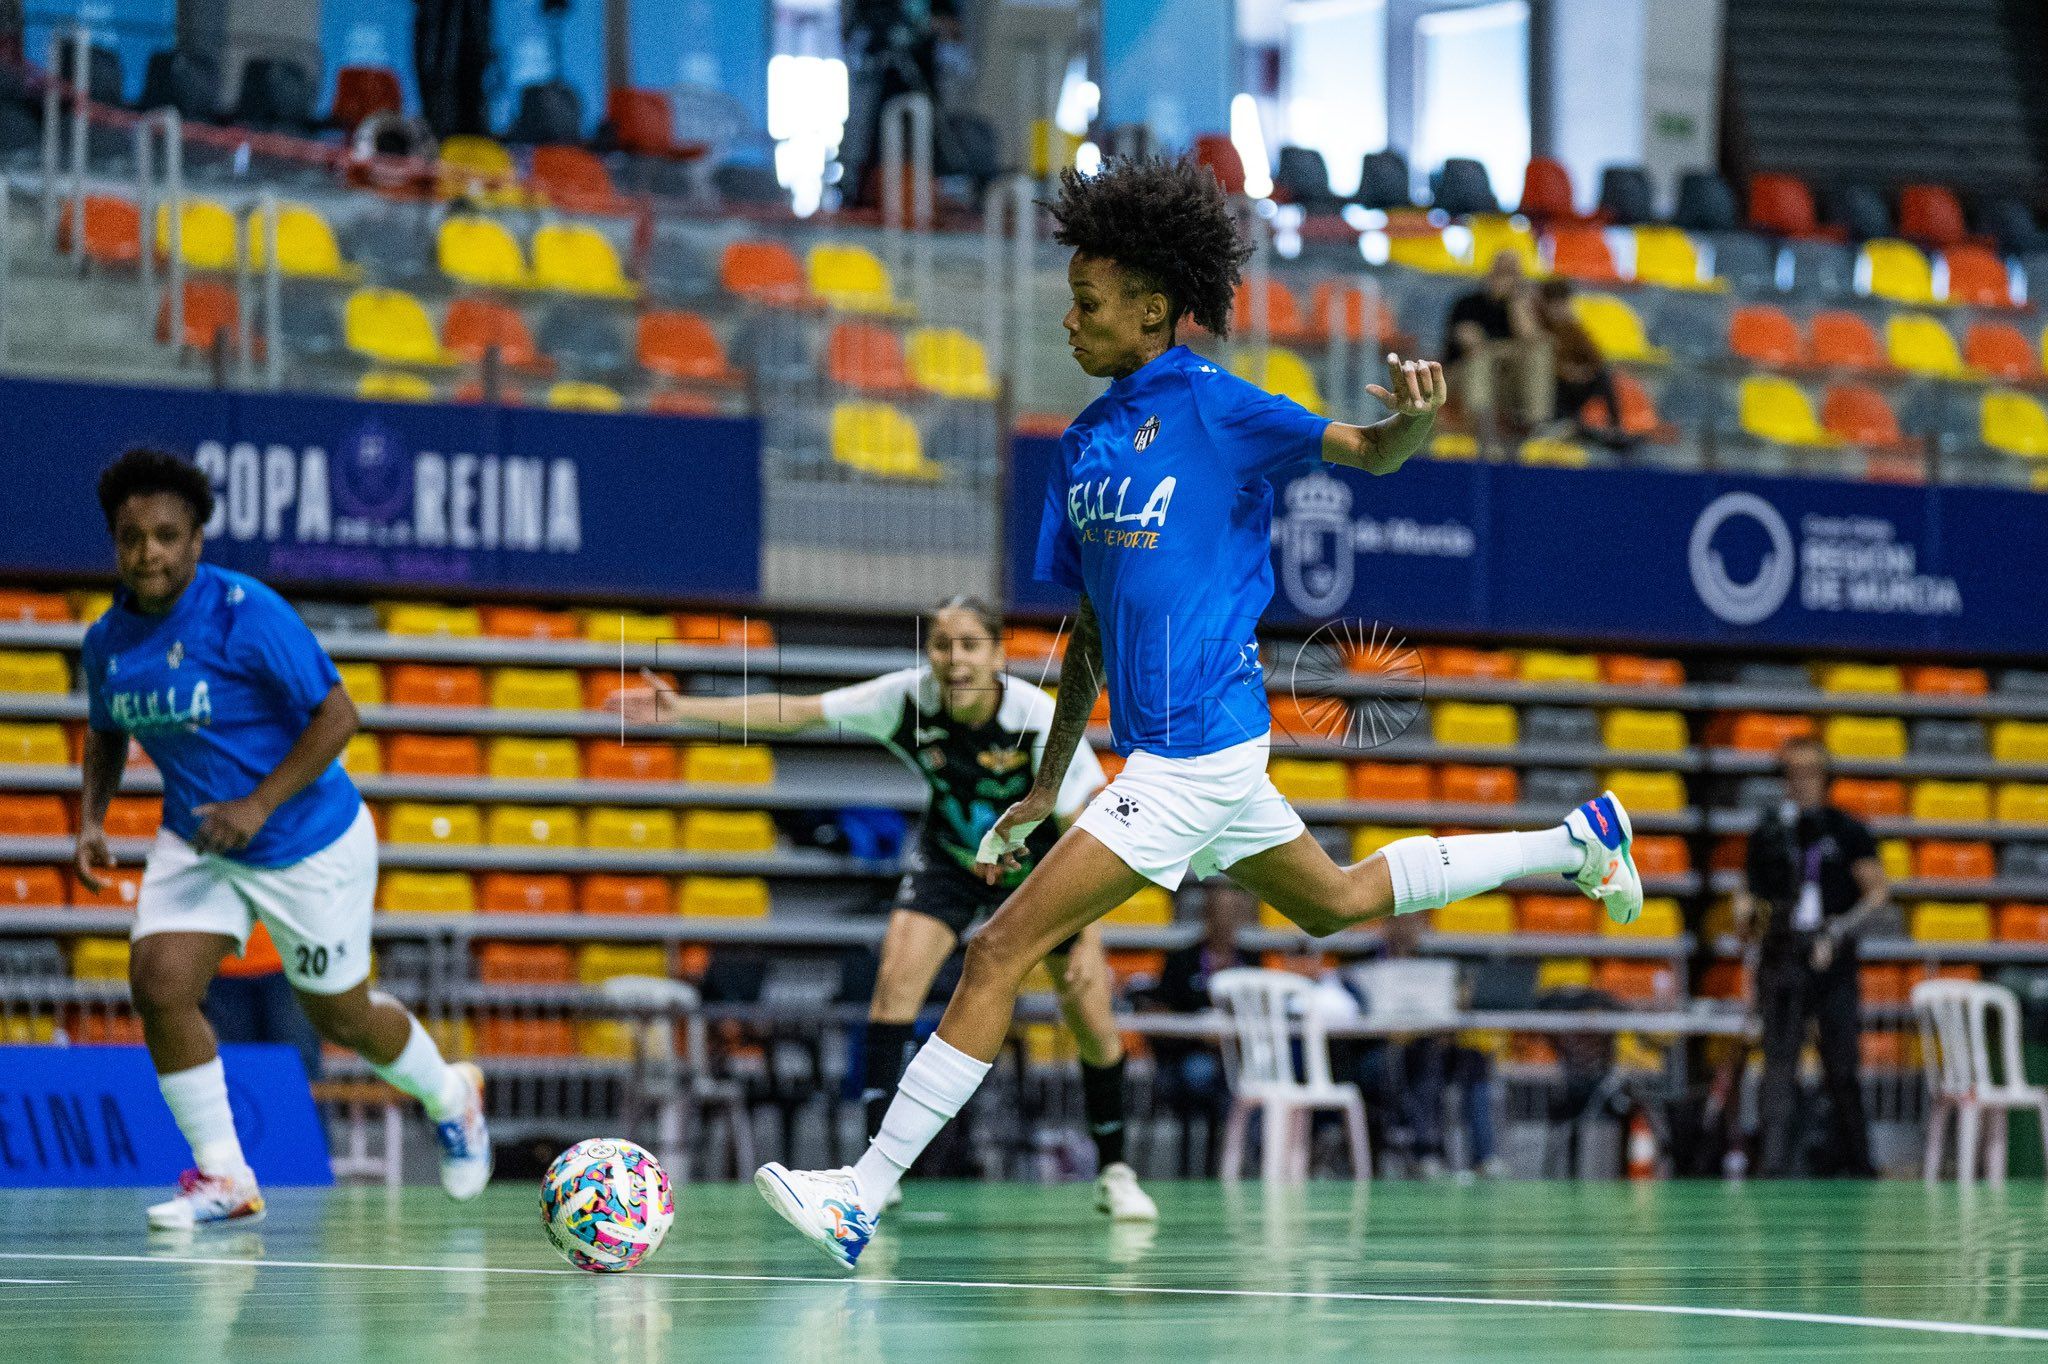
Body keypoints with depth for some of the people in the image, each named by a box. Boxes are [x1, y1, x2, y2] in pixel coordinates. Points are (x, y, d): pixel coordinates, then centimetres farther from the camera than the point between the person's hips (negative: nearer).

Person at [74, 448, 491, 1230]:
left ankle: (451, 1098, 42)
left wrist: (259, 804, -28)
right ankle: (224, 1179, -4)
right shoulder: (106, 642, -3)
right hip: (195, 844, 5)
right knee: (159, 985, -17)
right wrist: (92, 816, -2)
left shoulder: (247, 614, -23)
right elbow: (106, 734, 16)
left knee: (339, 1017, 10)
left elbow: (336, 716, -21)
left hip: (309, 843, -5)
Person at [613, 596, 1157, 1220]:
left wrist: (1088, 937, -33)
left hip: (1041, 865, -2)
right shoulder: (907, 698, -26)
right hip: (950, 858, 2)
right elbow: (795, 712, -21)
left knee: (1092, 1022, -6)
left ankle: (1114, 1173, 16)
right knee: (897, 976, -21)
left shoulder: (1040, 719, -31)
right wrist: (684, 708, -27)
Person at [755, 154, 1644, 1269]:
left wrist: (1415, 414, -34)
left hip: (1194, 751, -10)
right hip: (1158, 748, 10)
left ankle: (861, 1199, -11)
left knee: (1000, 952, -12)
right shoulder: (1082, 444, 12)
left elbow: (1372, 453, -10)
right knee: (1334, 903, 26)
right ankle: (1577, 840, 37)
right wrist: (1047, 787, 17)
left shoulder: (1211, 406, -10)